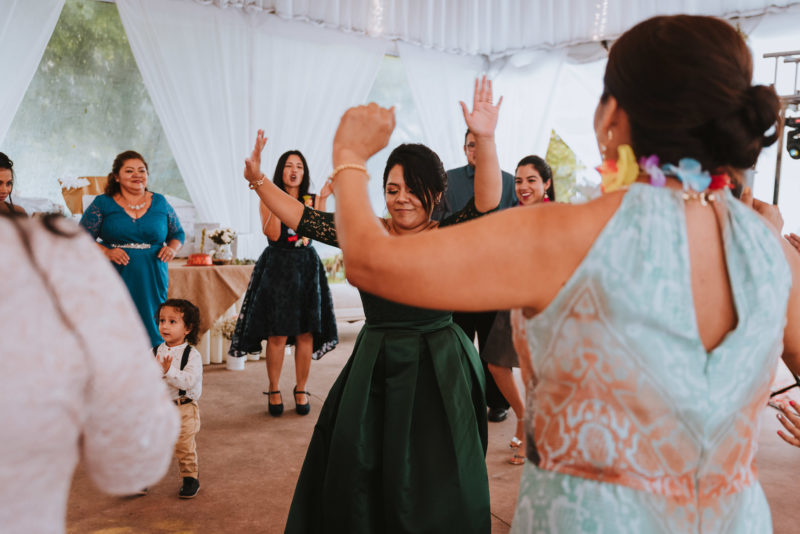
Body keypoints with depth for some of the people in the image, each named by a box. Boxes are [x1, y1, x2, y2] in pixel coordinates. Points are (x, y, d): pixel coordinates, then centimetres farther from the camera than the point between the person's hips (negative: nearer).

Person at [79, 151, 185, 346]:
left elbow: (178, 234, 20)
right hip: (115, 284, -1)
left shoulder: (160, 203, 11)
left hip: (152, 282, 2)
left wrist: (172, 248, -2)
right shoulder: (102, 204, 5)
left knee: (153, 331, -2)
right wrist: (106, 252, -13)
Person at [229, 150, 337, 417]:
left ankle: (301, 390, 17)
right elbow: (272, 234, -12)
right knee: (278, 334, -3)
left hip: (307, 267, 2)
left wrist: (321, 200, -12)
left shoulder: (312, 199, 9)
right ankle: (274, 390, 13)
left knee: (306, 333, 2)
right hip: (277, 266, -2)